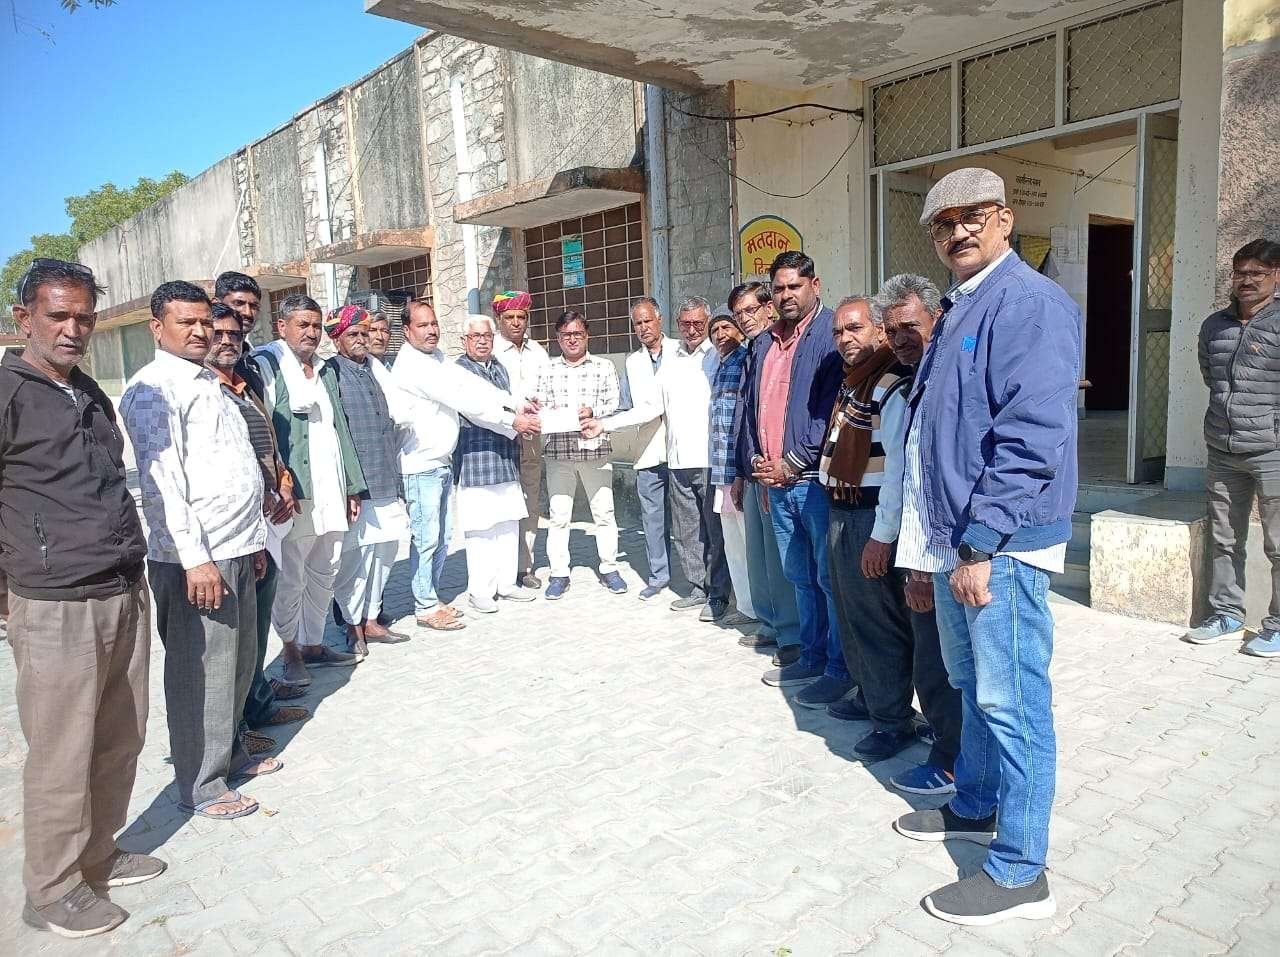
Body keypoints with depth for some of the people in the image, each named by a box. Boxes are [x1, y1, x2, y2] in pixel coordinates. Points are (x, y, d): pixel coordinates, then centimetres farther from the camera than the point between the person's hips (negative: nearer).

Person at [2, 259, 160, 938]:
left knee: (120, 742, 15)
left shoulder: (91, 393, 16)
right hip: (55, 606, -7)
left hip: (125, 595, 7)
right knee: (62, 756, 3)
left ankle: (98, 855, 34)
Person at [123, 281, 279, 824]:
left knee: (238, 663, 18)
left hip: (237, 549, 9)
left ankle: (230, 754, 36)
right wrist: (194, 558, -23)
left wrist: (255, 540, 20)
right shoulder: (153, 389, -10)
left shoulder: (212, 384, 18)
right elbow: (162, 480, -18)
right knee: (201, 673, 1)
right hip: (193, 557, -9)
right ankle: (201, 787, 15)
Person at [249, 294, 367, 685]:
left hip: (331, 493, 7)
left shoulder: (325, 370, 18)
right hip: (293, 493, -7)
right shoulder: (266, 365, -4)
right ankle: (290, 648, 17)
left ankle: (313, 644, 27)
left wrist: (352, 487, 16)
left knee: (324, 573, 14)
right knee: (291, 577, -1)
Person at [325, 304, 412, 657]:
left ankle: (371, 620, 26)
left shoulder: (374, 370, 15)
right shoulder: (331, 373, -6)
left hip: (386, 483, 7)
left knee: (383, 551, 13)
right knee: (353, 556, -1)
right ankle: (354, 626, 14)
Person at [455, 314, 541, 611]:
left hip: (506, 458, 7)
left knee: (509, 521, 11)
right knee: (480, 526, -4)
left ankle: (506, 582, 21)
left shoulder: (499, 368, 18)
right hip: (475, 459, -7)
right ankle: (480, 591, 5)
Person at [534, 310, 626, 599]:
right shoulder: (548, 370, 11)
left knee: (604, 512, 3)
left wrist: (594, 411, -16)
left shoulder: (604, 367, 8)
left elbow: (615, 404, 1)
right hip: (558, 450, 1)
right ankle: (559, 573, 11)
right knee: (558, 515, 1)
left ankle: (609, 569, 17)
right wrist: (547, 414, -17)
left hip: (595, 449, -1)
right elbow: (539, 407, 5)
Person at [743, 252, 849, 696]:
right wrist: (757, 458, 8)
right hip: (775, 480, 7)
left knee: (830, 577, 1)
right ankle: (811, 657, 27)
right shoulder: (763, 343, 15)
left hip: (815, 478, -7)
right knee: (800, 576, 15)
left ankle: (840, 667, 13)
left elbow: (830, 408, -16)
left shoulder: (830, 334, -8)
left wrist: (791, 464, -14)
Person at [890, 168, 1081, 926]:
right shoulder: (959, 310, 17)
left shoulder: (1029, 302, -13)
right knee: (974, 686, 22)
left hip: (1001, 541, -9)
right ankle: (976, 806, 40)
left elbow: (1031, 440, -22)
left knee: (1012, 702, 0)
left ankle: (1019, 872, 13)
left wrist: (979, 544, -22)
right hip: (955, 536, 10)